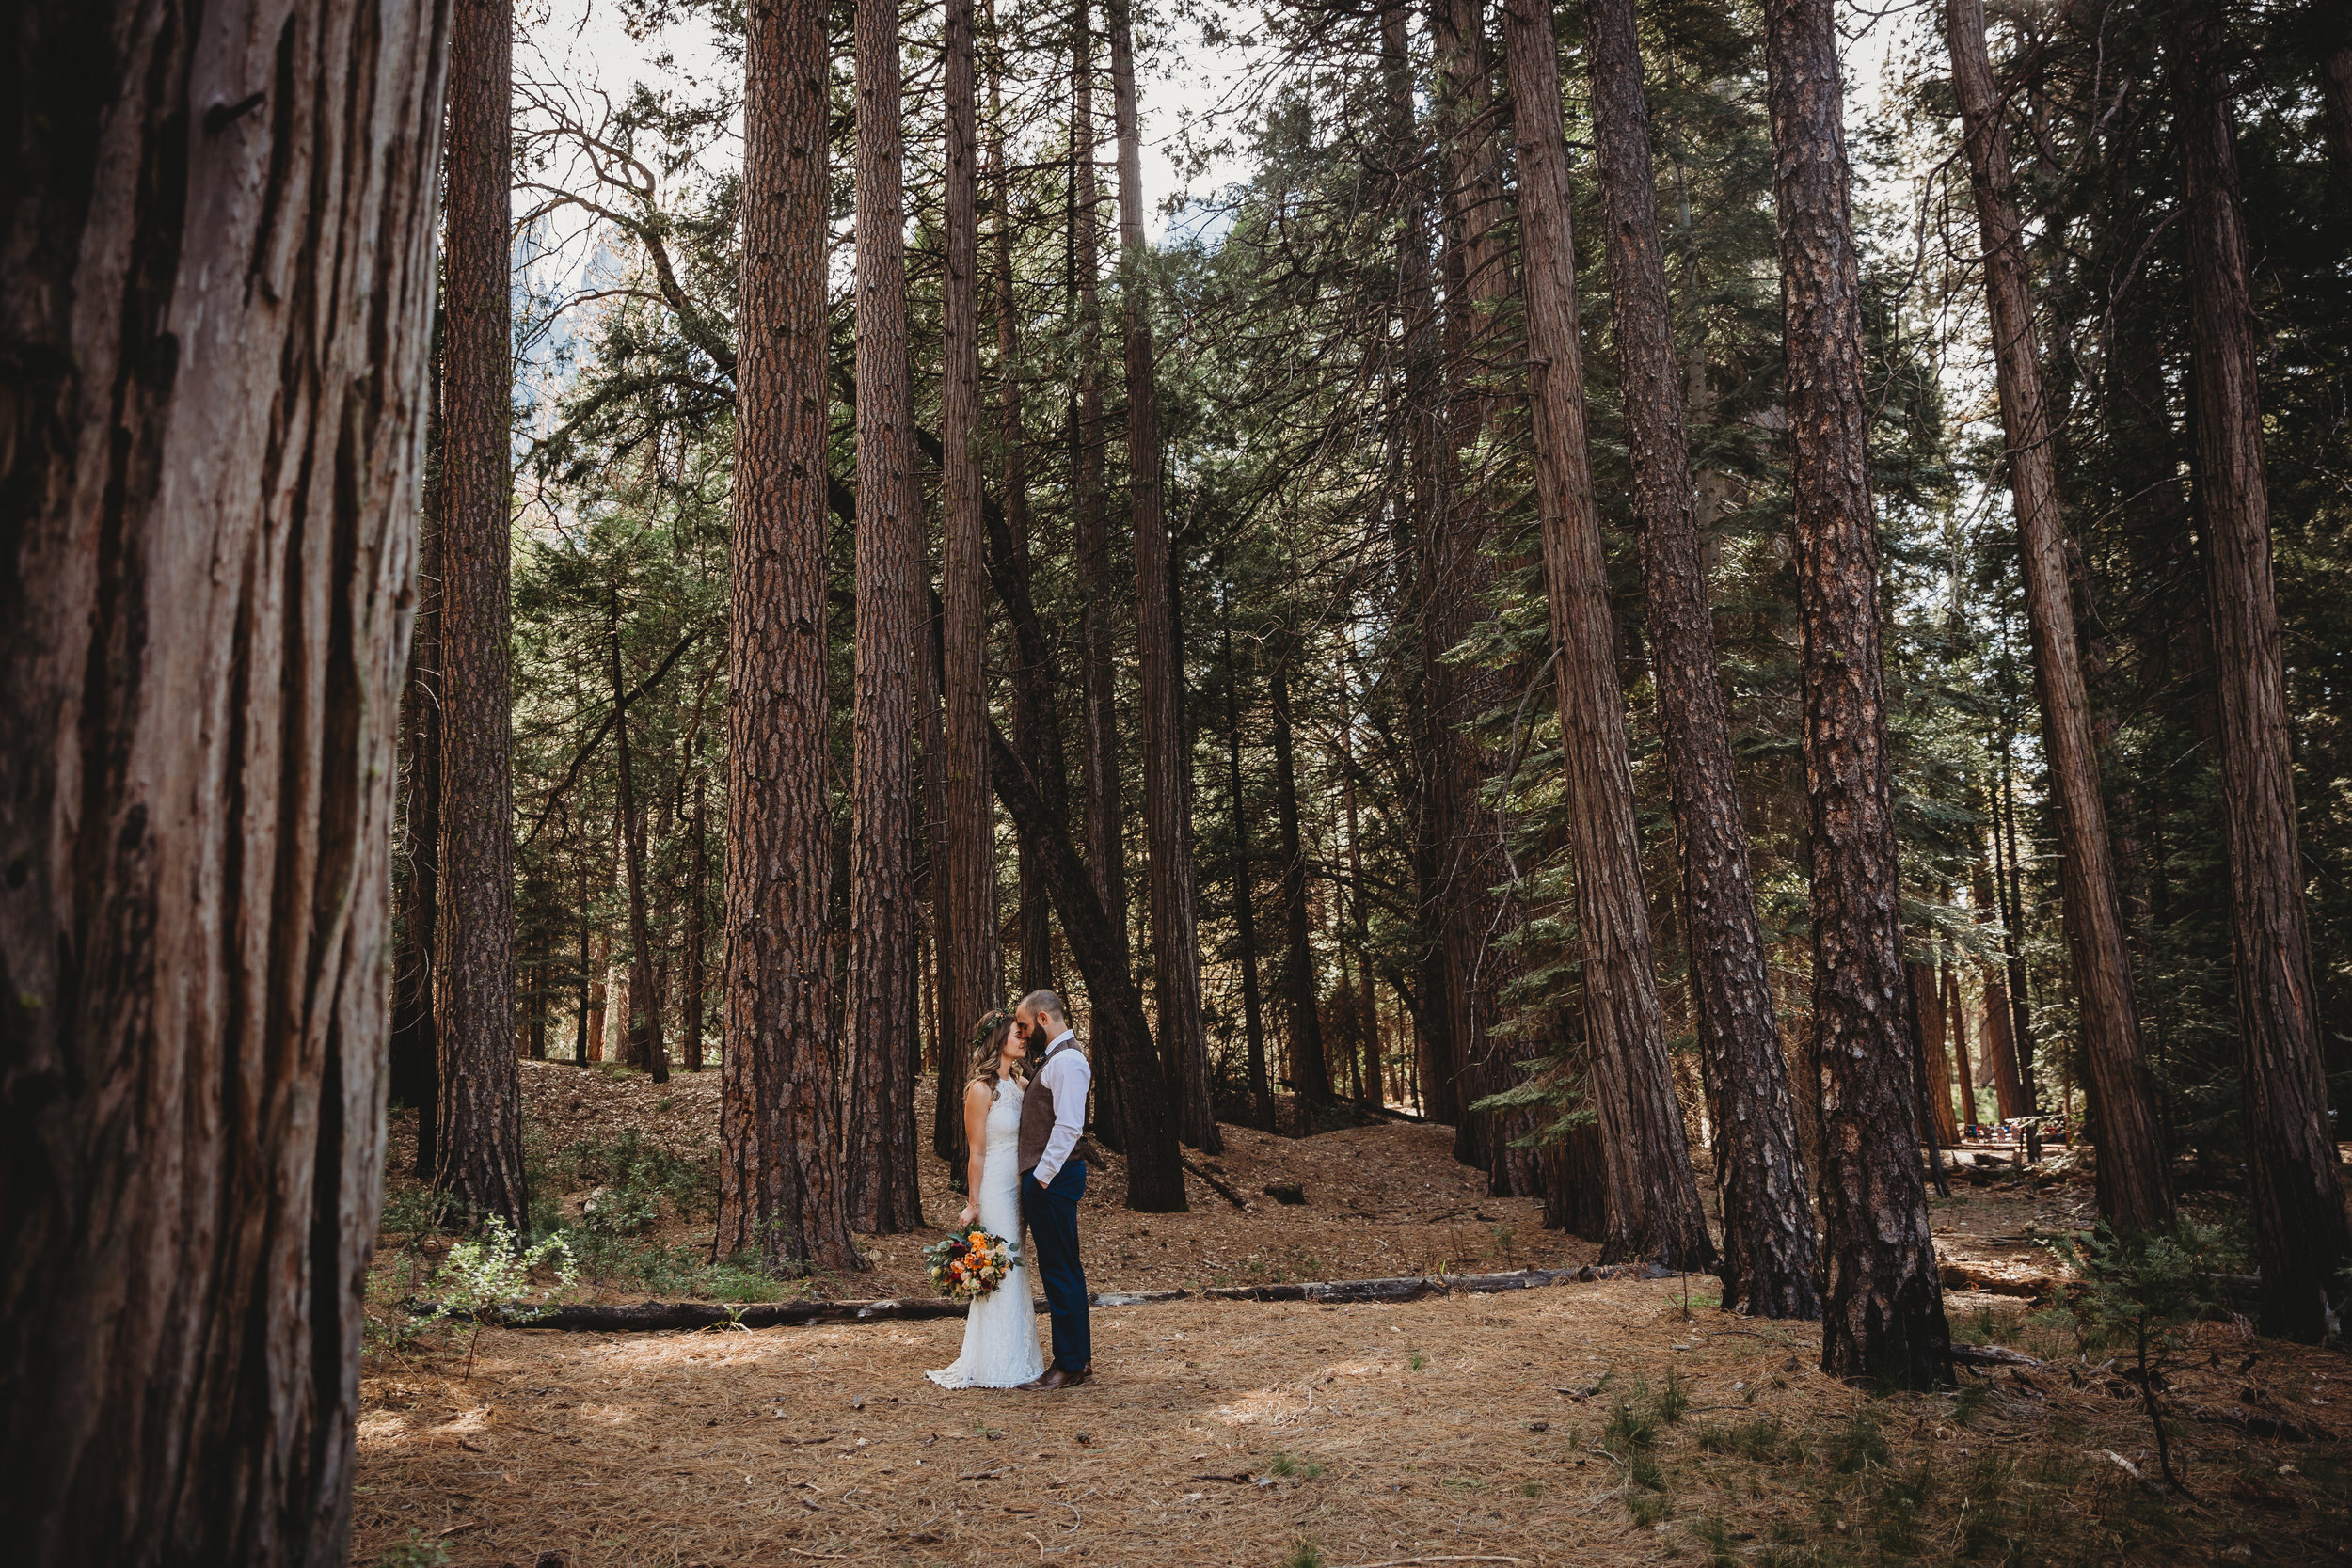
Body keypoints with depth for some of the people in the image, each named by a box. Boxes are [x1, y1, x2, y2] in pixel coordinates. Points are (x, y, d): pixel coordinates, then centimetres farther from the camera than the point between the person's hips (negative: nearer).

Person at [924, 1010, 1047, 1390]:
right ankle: (992, 1367, 7)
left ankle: (1017, 1359, 23)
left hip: (1017, 1191, 8)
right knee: (997, 1276, -3)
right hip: (993, 1191, -8)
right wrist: (973, 1205, -11)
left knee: (1016, 1272, 14)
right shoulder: (981, 1089, -13)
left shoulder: (1020, 1085, 10)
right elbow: (976, 1153, -12)